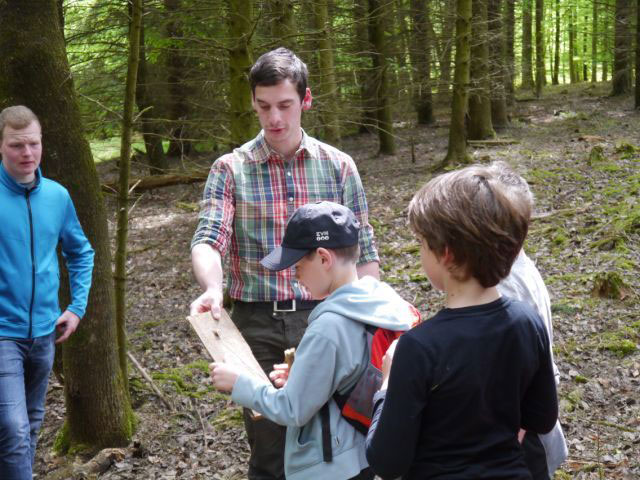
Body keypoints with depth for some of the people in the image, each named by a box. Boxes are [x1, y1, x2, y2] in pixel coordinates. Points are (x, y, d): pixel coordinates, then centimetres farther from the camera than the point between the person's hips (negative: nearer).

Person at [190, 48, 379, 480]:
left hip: (323, 319, 1)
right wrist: (213, 287, -30)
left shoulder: (338, 166, 4)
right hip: (258, 323, 0)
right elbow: (209, 239, -9)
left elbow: (365, 253, 7)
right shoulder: (231, 169, 1)